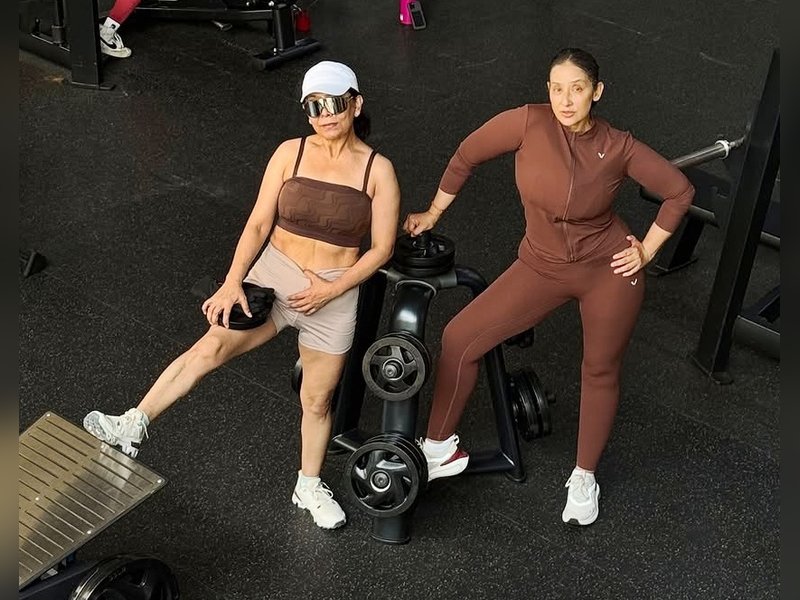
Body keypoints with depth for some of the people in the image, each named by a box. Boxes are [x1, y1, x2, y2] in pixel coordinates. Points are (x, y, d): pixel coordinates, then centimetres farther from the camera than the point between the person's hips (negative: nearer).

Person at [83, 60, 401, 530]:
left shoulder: (378, 170, -7)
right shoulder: (290, 153, -2)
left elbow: (381, 249, -4)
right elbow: (258, 225, -3)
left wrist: (329, 291, -13)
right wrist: (233, 283, -15)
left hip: (334, 292, -1)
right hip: (274, 273, 1)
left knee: (317, 399, 8)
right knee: (212, 346, -18)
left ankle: (310, 487, 30)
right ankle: (133, 427, -14)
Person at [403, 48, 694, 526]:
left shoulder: (619, 147, -13)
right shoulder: (530, 123, -16)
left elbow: (680, 191, 0)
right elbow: (467, 156, -3)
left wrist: (648, 250, -3)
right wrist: (433, 214, 6)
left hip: (609, 270, -1)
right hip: (543, 267, 1)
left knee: (601, 372, 12)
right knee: (459, 337, -6)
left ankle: (585, 477, 35)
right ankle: (439, 449, 12)